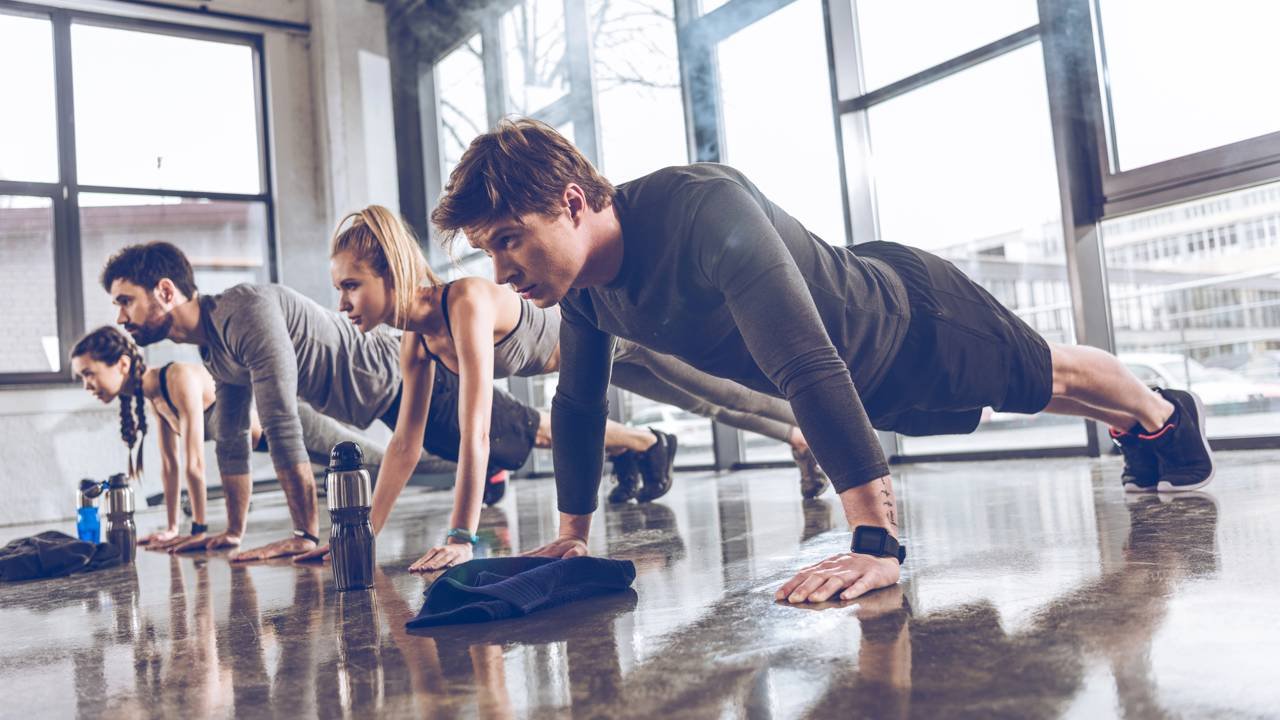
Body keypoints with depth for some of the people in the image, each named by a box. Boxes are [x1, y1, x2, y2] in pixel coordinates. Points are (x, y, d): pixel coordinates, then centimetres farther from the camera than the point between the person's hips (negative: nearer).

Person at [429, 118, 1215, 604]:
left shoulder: (704, 207, -44)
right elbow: (579, 405, -5)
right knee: (1042, 393, 31)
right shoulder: (584, 284, -19)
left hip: (913, 321, -7)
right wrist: (572, 538, -2)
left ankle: (1166, 415, 54)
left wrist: (878, 545, -51)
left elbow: (809, 368, -50)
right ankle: (1143, 436, 60)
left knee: (1052, 377, 22)